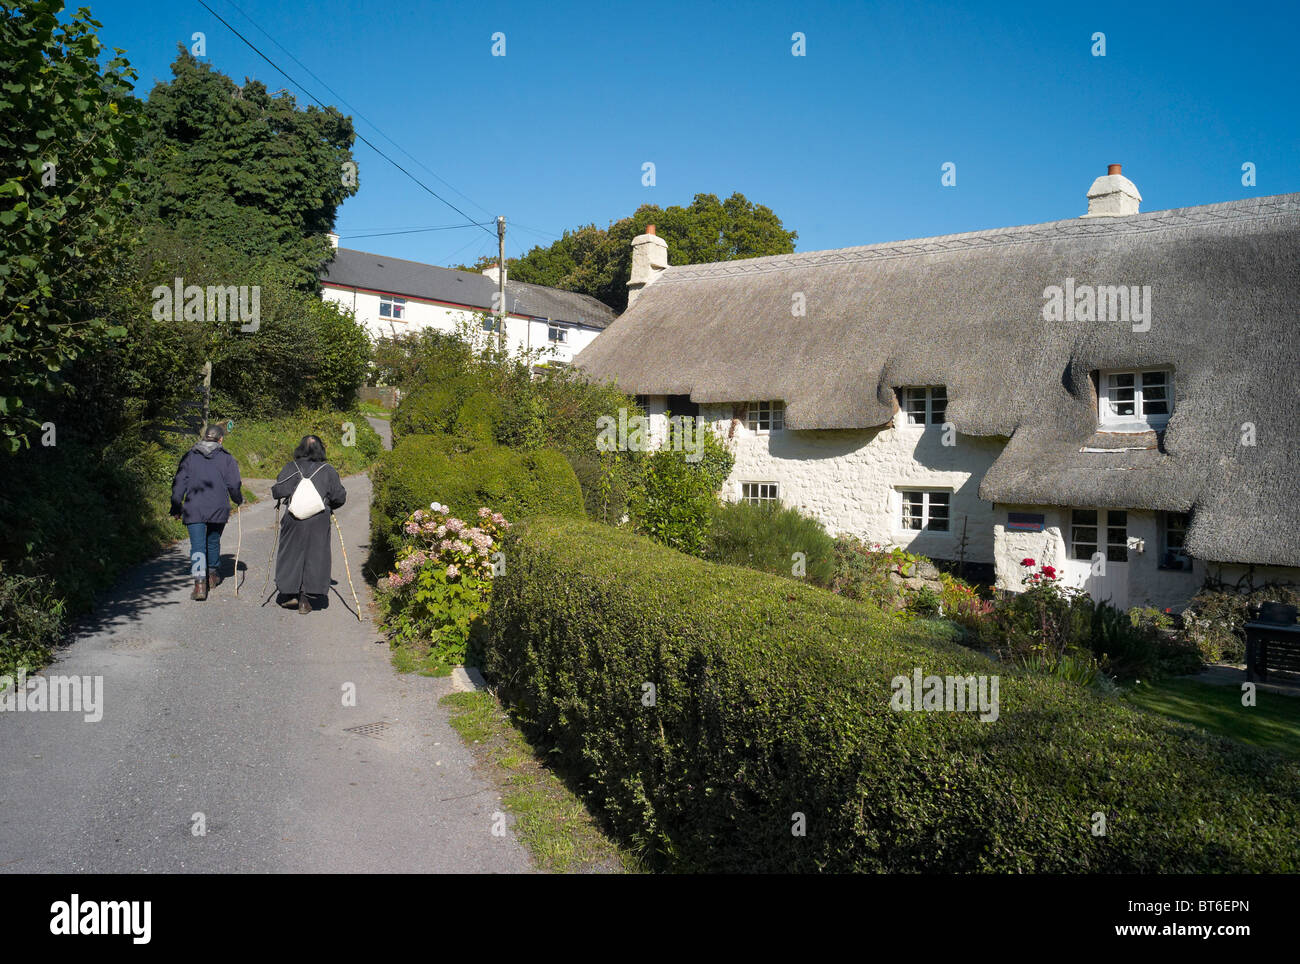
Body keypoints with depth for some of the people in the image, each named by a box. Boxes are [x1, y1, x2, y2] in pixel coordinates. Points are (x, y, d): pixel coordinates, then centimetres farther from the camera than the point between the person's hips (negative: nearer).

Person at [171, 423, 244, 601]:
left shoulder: (189, 456, 6)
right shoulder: (226, 458, 3)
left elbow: (179, 484, 4)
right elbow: (234, 485, 0)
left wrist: (176, 508, 9)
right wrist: (239, 500, 19)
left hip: (194, 510, 0)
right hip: (218, 509, 1)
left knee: (197, 546, -4)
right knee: (213, 542, 19)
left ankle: (200, 584, -18)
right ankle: (213, 576, 35)